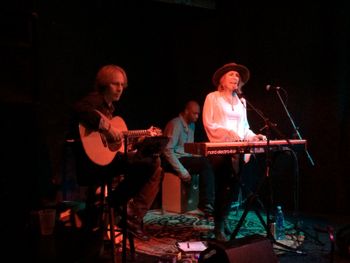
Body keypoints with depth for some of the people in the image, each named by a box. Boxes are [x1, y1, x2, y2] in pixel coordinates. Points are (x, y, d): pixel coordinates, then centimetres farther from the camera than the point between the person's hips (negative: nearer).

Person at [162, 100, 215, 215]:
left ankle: (207, 203, -18)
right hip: (175, 160, -8)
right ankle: (206, 204, -24)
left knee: (206, 163, -16)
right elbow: (168, 150, -20)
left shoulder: (192, 125, 16)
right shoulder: (175, 124, -12)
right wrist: (181, 170, -25)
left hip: (187, 158, 8)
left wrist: (198, 157, 0)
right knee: (205, 163, -26)